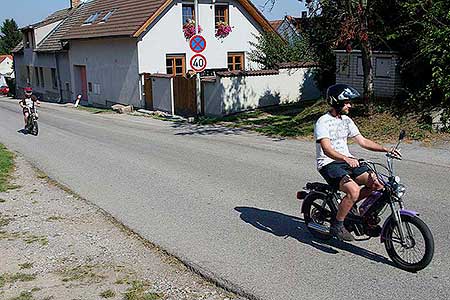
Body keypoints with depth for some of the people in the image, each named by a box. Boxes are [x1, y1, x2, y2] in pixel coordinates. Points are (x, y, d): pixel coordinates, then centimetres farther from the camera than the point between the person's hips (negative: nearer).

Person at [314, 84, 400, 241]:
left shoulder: (346, 120, 12)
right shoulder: (323, 122, -13)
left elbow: (363, 141, 13)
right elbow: (327, 150, -26)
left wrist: (386, 149, 2)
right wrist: (346, 159, -43)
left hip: (348, 161, 8)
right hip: (329, 164, -7)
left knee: (377, 184, -11)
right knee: (354, 191, -30)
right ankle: (336, 226, -10)